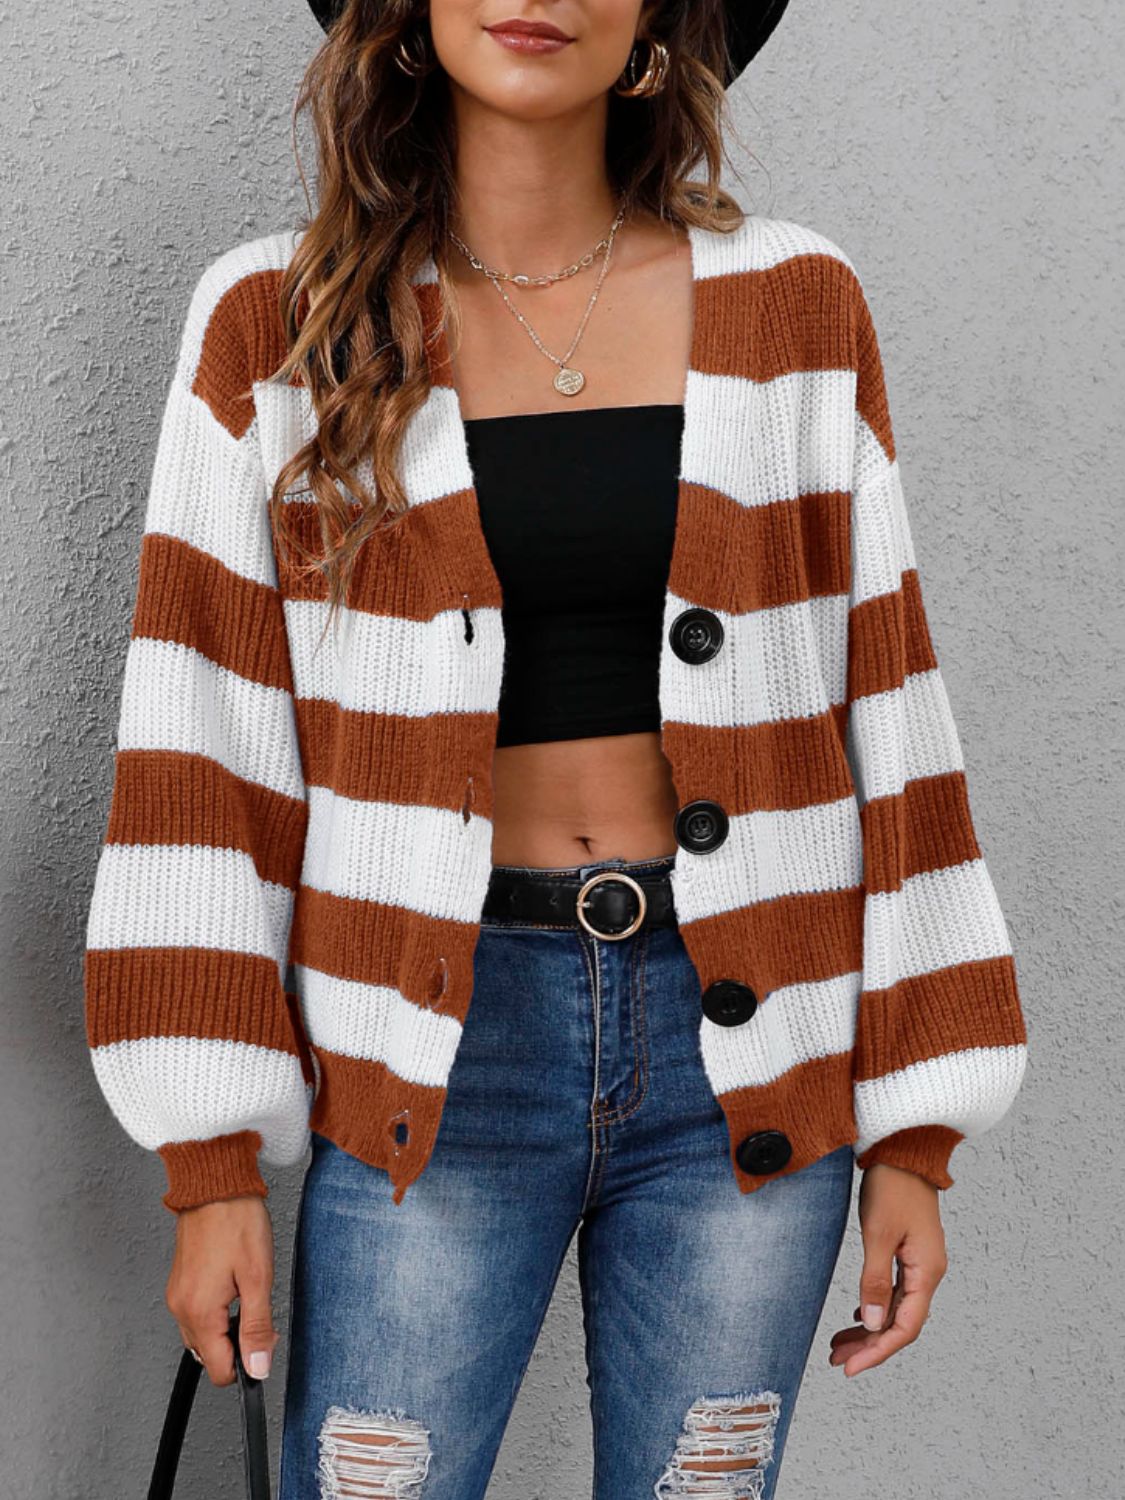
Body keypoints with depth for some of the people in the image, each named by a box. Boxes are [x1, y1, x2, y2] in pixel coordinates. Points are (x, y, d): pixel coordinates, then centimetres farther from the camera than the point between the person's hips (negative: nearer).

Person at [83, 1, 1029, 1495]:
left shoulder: (795, 307, 4)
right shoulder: (278, 323, 1)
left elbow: (884, 710, 4)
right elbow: (204, 750, 0)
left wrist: (915, 1132, 3)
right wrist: (210, 1164, -4)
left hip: (744, 1037, 1)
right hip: (435, 1048, -1)